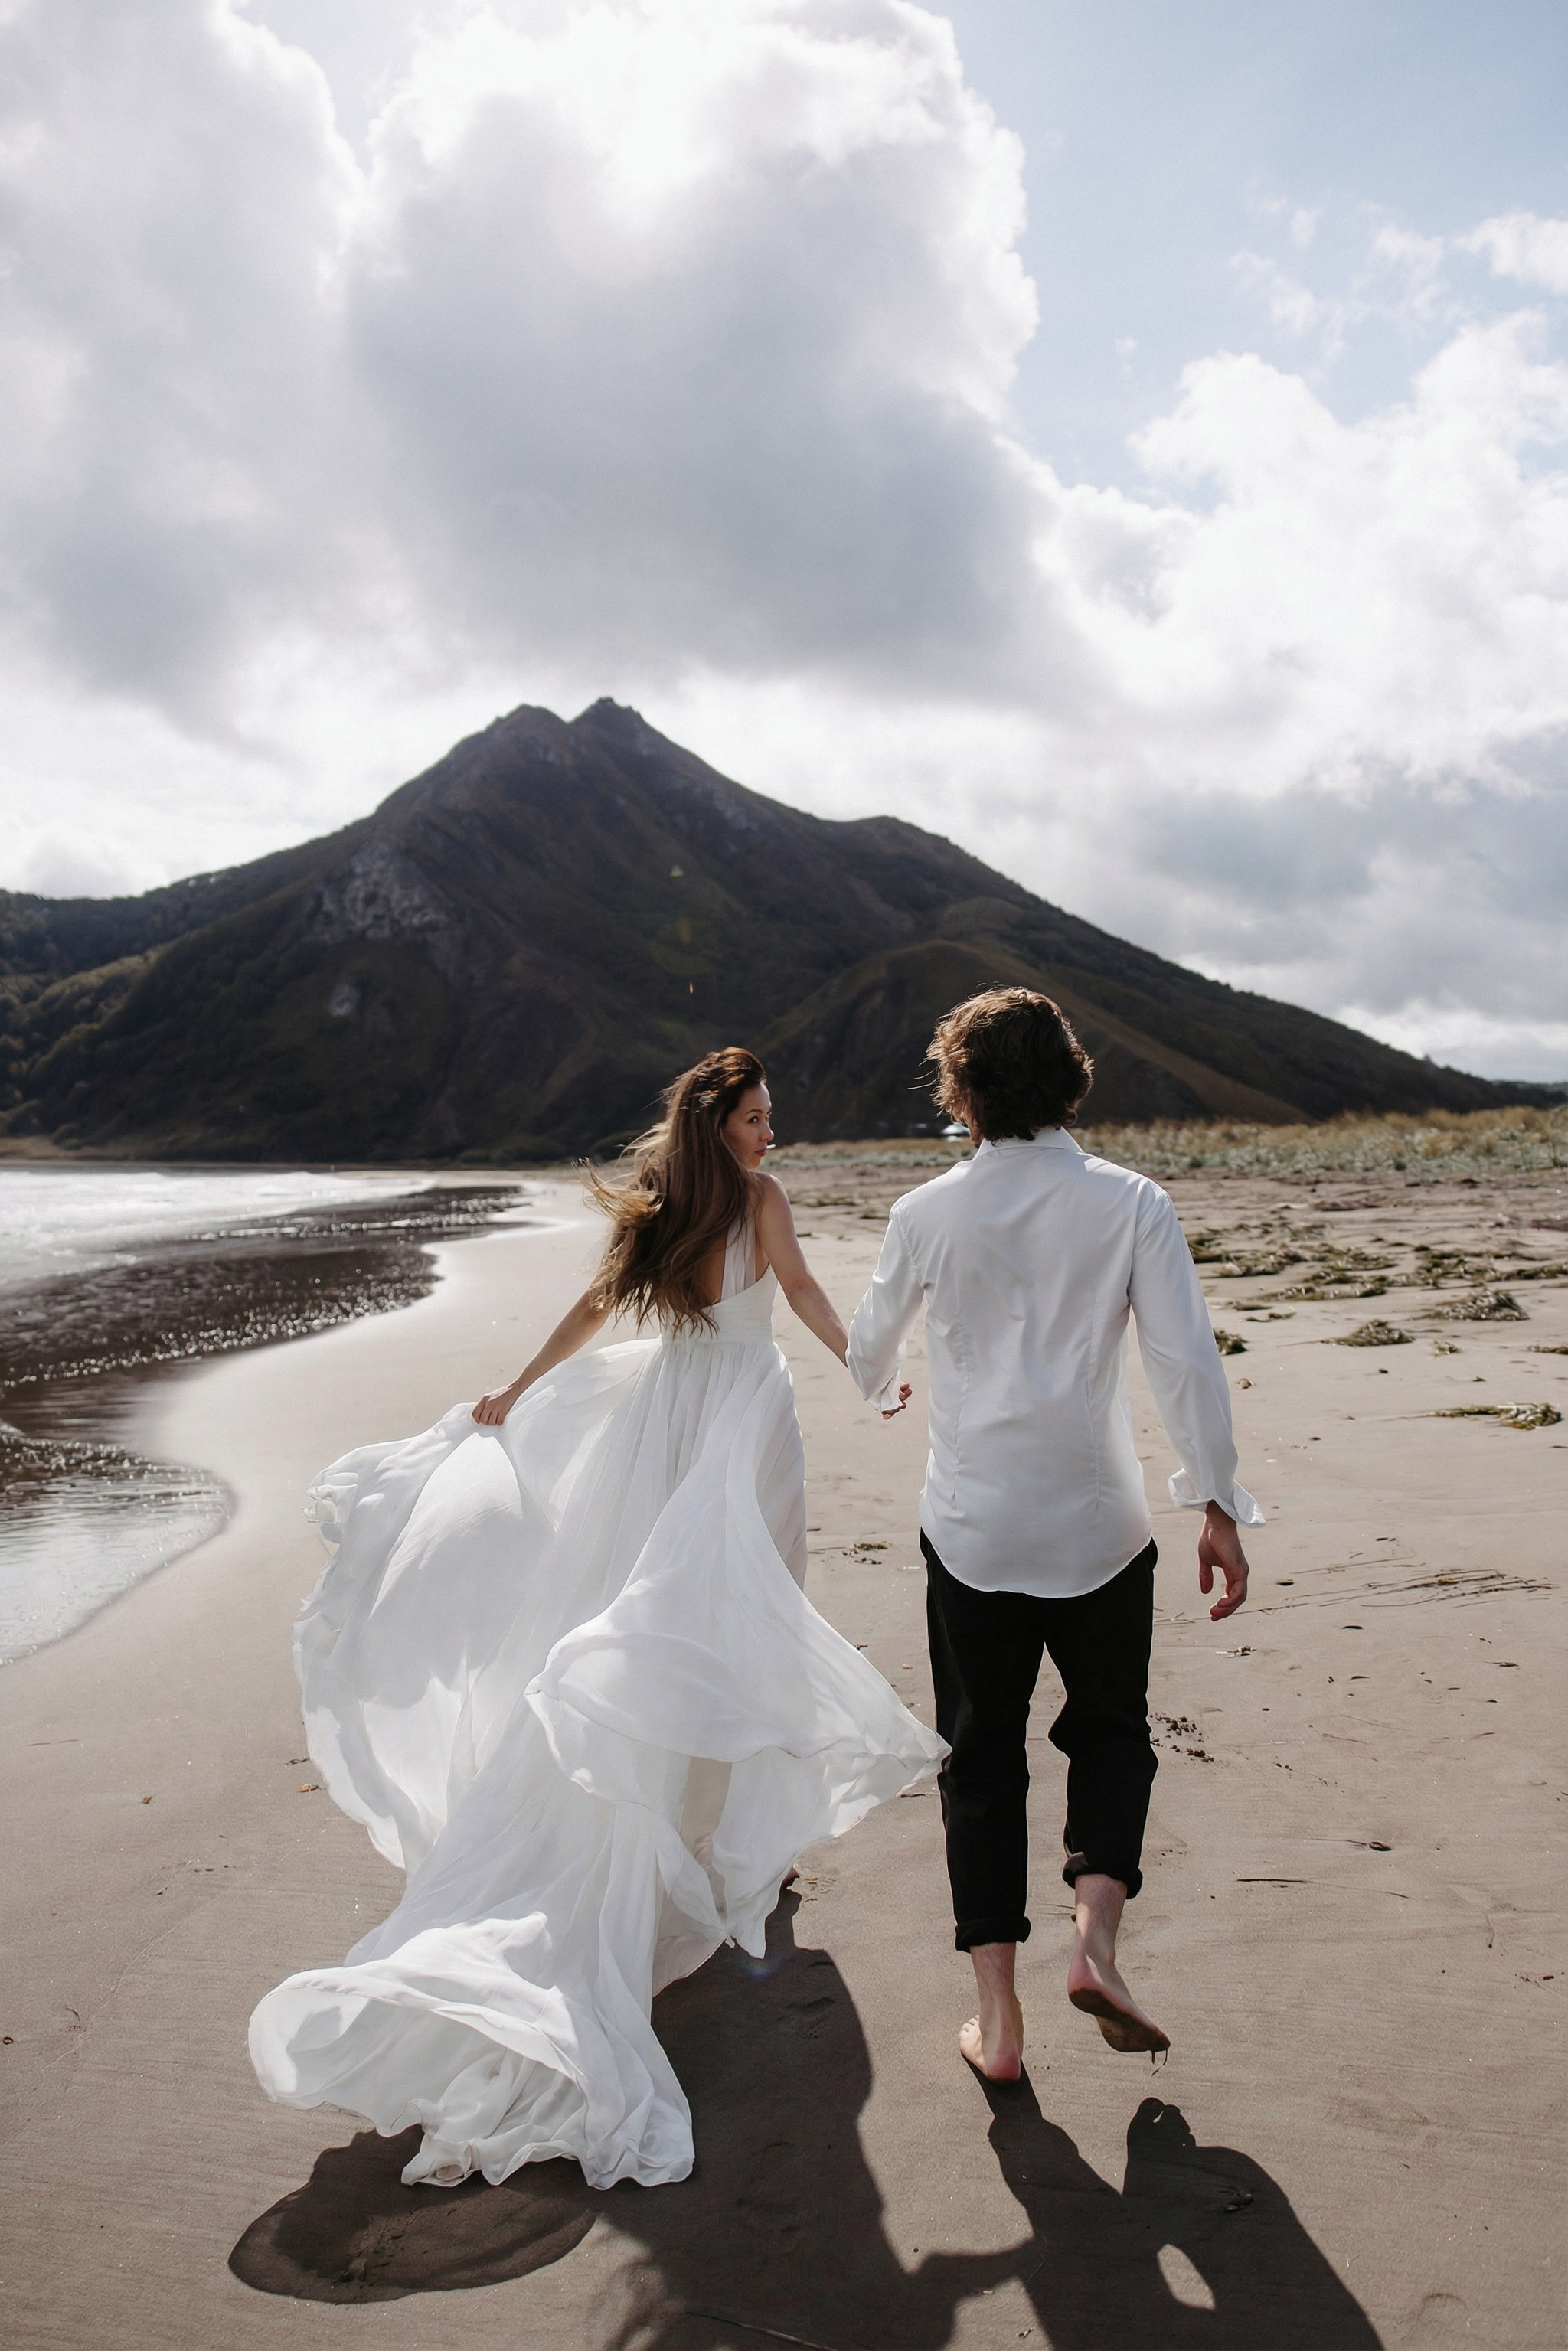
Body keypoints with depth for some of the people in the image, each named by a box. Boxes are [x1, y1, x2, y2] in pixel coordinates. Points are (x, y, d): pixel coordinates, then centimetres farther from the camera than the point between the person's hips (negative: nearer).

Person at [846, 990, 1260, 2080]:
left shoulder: (928, 1214, -5)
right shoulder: (1132, 1203, -8)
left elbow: (869, 1351, 8)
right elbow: (1187, 1361, -11)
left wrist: (885, 1387, 32)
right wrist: (1219, 1509, -4)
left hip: (973, 1528, 1)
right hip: (1098, 1523, 0)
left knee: (982, 1755, 14)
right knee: (1111, 1730, 22)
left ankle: (999, 2016, 17)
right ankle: (1096, 1938, 5)